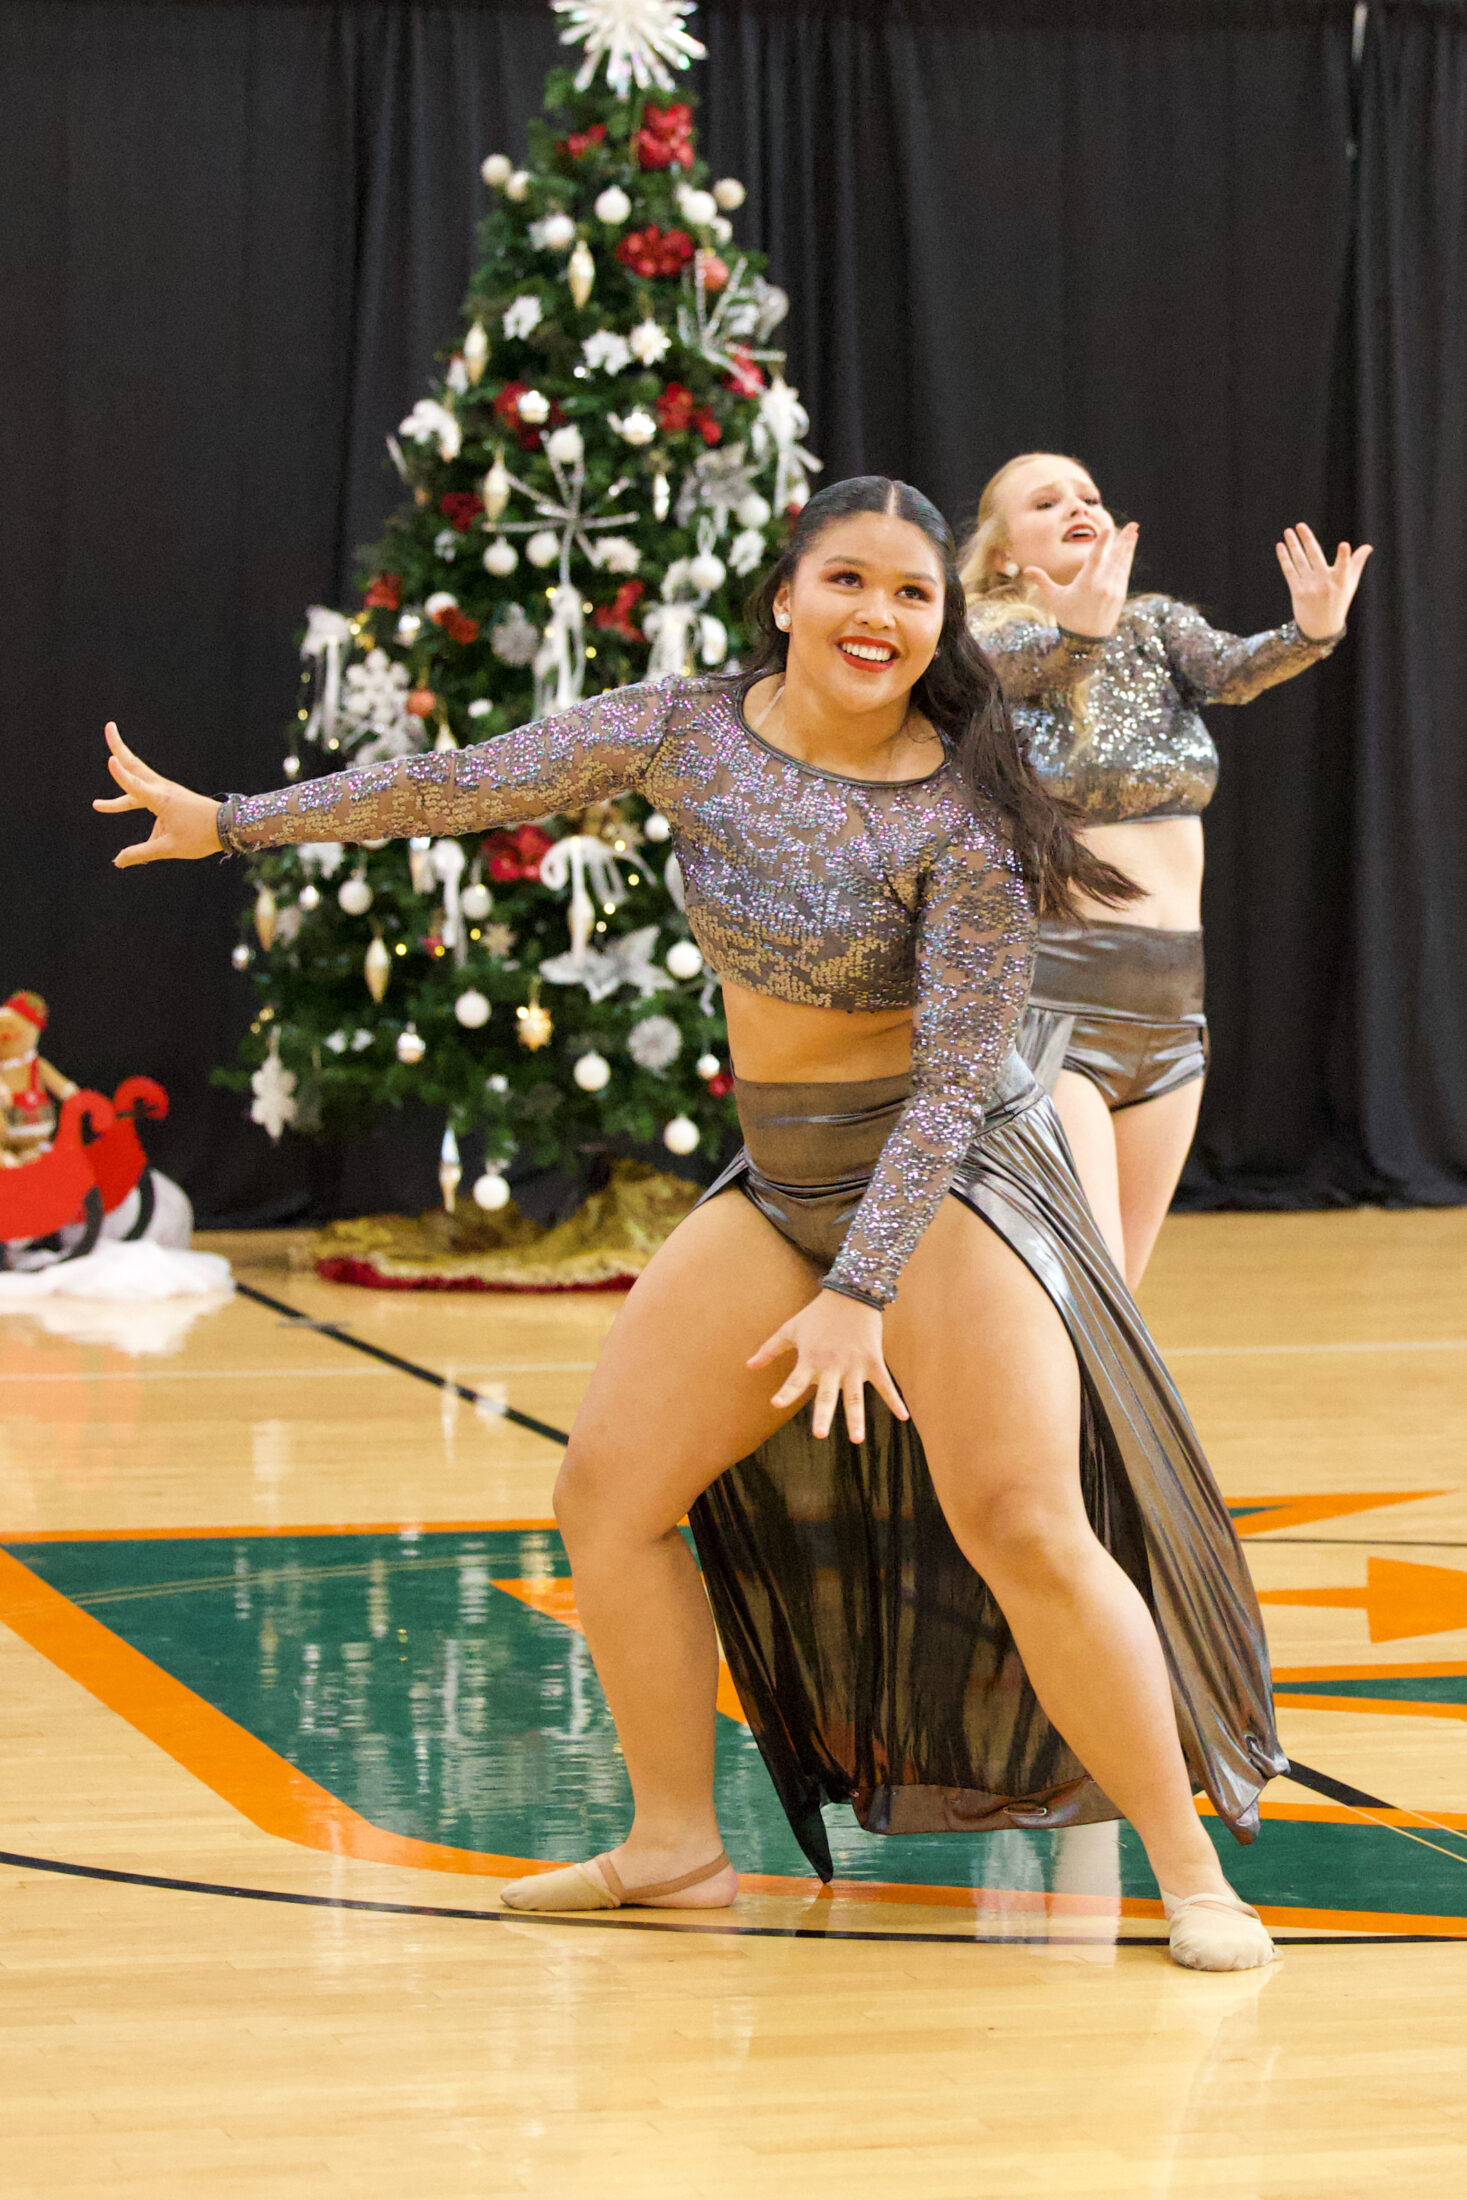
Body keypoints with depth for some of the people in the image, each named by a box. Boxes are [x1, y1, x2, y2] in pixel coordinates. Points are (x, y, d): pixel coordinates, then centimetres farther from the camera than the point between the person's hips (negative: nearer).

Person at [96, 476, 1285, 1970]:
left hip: (957, 1173, -6)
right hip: (780, 1180, 7)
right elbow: (462, 786, 2)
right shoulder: (689, 734, -4)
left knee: (1023, 1529, -20)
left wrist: (859, 1287, -28)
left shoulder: (962, 815, -19)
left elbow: (957, 1070, -20)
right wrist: (234, 822, 6)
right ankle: (675, 1845, 17)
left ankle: (1190, 1873, -10)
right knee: (607, 1494, 4)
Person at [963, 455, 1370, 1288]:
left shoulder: (1159, 626, 10)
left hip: (1171, 1002, 6)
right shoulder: (983, 640, -2)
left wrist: (1312, 630, -34)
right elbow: (1021, 661, -25)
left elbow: (1232, 670, -11)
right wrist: (1078, 629, -49)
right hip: (1051, 993, -6)